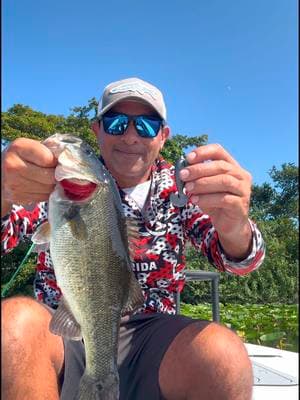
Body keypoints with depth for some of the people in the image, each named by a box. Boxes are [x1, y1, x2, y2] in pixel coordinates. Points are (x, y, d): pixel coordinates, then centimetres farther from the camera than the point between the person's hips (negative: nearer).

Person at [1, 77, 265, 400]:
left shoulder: (179, 189, 4)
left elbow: (234, 255, -10)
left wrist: (234, 228, -35)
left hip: (145, 336, 1)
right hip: (59, 330, 0)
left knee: (223, 352, -29)